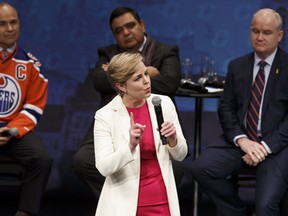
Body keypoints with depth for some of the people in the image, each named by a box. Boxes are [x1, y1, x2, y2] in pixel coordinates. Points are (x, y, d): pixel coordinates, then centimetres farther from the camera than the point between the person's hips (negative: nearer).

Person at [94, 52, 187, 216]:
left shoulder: (164, 103, 0)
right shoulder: (105, 115, -8)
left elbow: (180, 155, 6)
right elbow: (104, 167, -13)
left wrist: (173, 139, -13)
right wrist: (131, 145, -26)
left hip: (162, 200, 2)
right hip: (125, 202, -2)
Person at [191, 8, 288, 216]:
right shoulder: (237, 66, 12)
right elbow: (226, 108, 7)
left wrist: (266, 146, -18)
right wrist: (241, 140, -11)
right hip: (240, 140, 5)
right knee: (201, 168, -19)